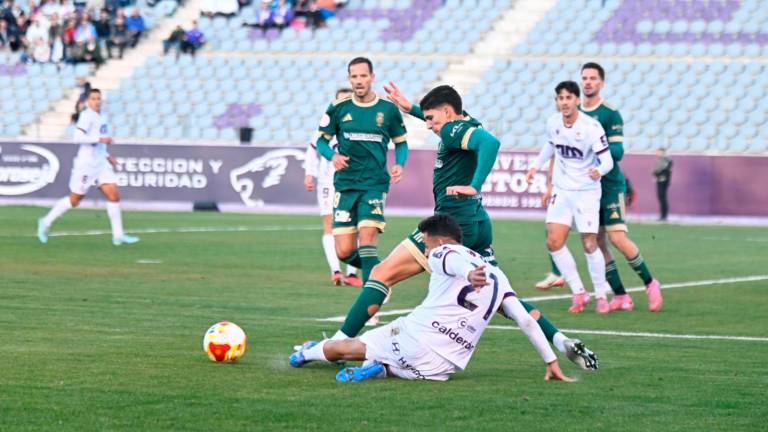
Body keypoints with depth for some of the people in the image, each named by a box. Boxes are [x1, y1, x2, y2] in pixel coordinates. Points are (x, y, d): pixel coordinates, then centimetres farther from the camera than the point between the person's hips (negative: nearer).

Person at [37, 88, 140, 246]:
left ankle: (118, 235, -5)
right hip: (86, 163, -8)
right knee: (74, 200, 2)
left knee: (113, 195, -5)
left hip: (101, 164, 8)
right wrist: (100, 139, -23)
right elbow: (78, 138, -22)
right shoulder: (87, 116, -11)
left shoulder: (99, 118, 15)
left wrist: (108, 156, 19)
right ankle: (46, 222, 19)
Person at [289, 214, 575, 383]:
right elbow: (526, 320, 13)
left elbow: (456, 261, -22)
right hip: (443, 367, 4)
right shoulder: (497, 276, 19)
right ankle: (384, 369, 0)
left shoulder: (442, 253, 4)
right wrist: (551, 361, 16)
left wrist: (470, 274, -46)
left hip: (414, 338, -4)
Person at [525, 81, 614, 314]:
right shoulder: (553, 122, -1)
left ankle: (601, 295, 11)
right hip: (561, 191, 5)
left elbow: (607, 160, -20)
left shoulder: (591, 127, -18)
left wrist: (599, 171, -40)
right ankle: (579, 293, 6)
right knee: (554, 242, -6)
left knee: (589, 245, -8)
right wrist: (536, 166, 19)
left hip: (587, 192, -5)